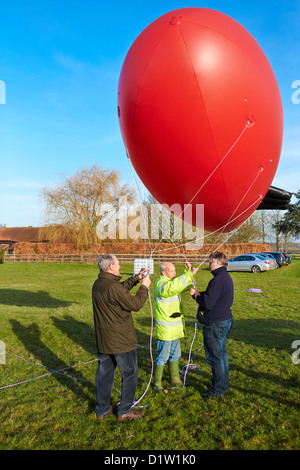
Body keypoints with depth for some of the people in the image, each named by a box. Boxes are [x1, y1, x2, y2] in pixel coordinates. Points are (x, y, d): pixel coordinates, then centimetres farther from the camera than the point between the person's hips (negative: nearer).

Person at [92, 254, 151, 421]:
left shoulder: (97, 285, 4)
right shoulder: (113, 287, -26)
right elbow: (135, 304, -20)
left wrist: (136, 278, 14)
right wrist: (144, 286, -8)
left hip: (102, 340, 9)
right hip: (121, 340, -9)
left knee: (104, 372, 18)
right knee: (130, 373, 9)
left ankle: (102, 409, 31)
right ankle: (125, 410, 21)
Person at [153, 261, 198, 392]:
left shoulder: (172, 282, 11)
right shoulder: (161, 284, -19)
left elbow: (185, 286, 11)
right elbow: (172, 287, -39)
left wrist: (188, 272, -6)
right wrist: (189, 274, -38)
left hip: (175, 329, 9)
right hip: (165, 329, -9)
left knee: (175, 355, 20)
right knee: (163, 357, 2)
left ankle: (175, 380, 36)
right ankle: (157, 383, 17)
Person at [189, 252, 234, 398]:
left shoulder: (218, 279, -23)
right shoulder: (226, 277, 10)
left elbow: (207, 303, -27)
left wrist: (196, 295, -9)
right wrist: (200, 293, 5)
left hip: (215, 324, -10)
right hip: (224, 320, 10)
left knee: (215, 357, 3)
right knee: (221, 354, 20)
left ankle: (217, 389, 16)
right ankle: (224, 385, 34)